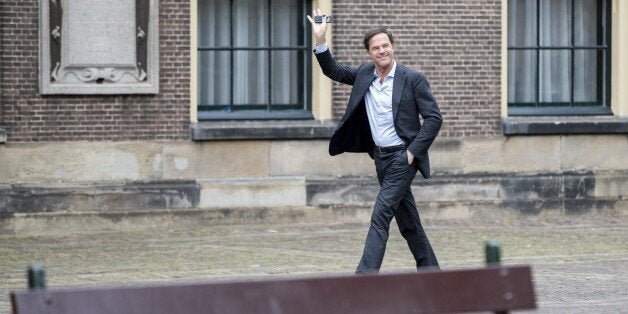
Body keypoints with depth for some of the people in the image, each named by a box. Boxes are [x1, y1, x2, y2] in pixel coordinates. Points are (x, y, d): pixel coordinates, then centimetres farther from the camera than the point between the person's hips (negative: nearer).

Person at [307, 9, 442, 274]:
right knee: (407, 220, 14)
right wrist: (320, 41, 4)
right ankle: (429, 271, 26)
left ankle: (366, 275, -20)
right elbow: (334, 71, 18)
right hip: (380, 157, 6)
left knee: (380, 215, -16)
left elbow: (434, 118, -9)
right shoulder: (364, 74, 6)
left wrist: (413, 151, -14)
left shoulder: (412, 79, -10)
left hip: (402, 157, -6)